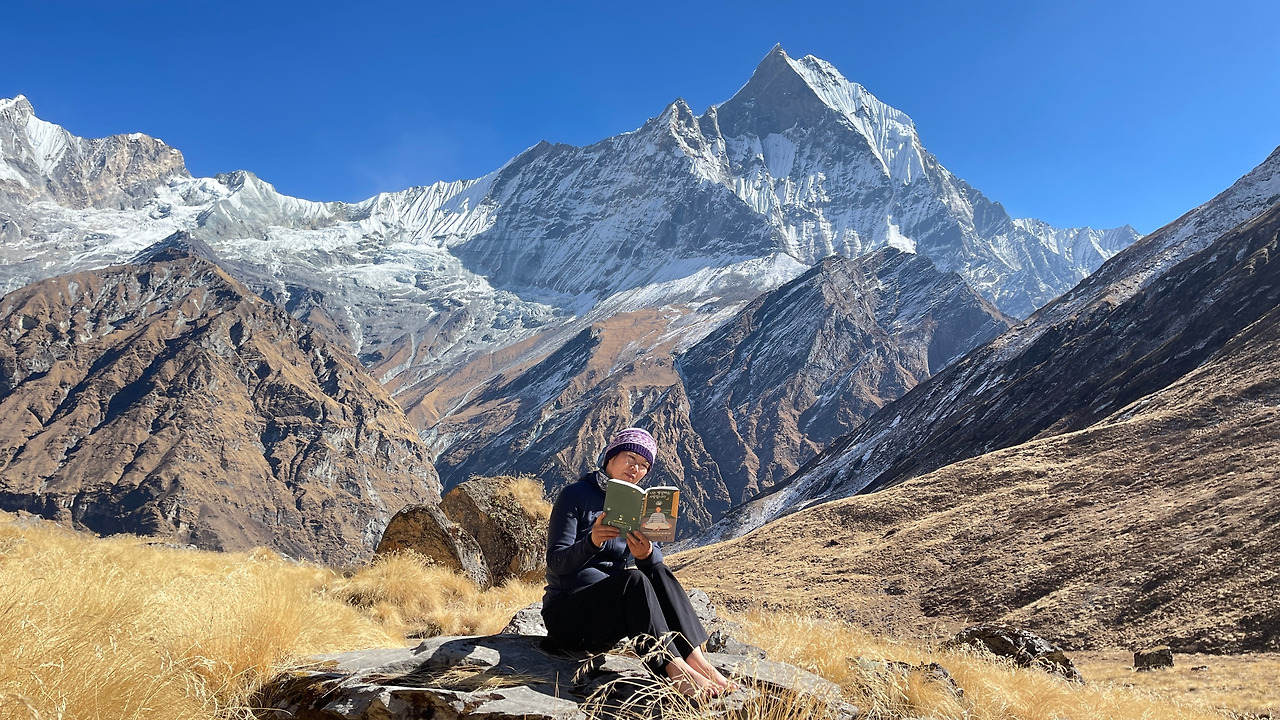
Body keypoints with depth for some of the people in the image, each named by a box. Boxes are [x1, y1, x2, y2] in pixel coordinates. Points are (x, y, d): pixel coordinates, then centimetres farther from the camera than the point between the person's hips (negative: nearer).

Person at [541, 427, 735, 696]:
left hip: (614, 609, 6)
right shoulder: (575, 495, -7)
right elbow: (556, 562, -16)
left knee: (658, 573, -22)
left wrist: (646, 554, -27)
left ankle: (696, 660, -31)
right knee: (633, 579, -32)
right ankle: (675, 669, -40)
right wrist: (592, 540, -35)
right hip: (567, 613, -5)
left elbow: (656, 560, -3)